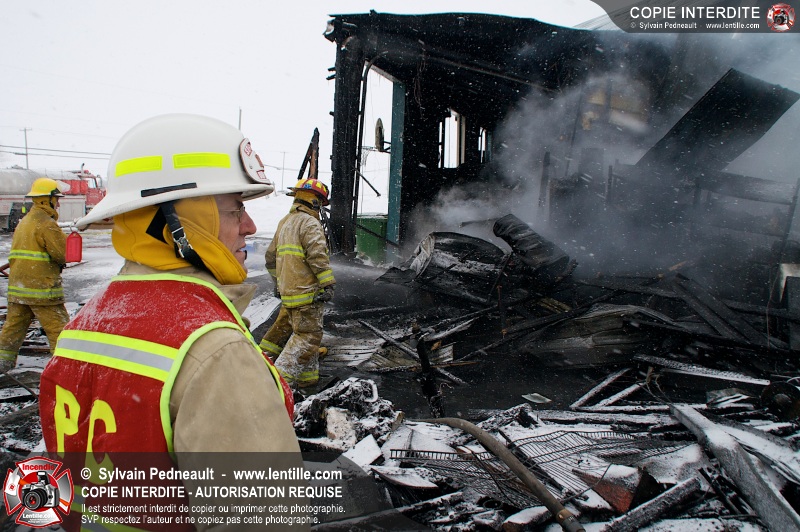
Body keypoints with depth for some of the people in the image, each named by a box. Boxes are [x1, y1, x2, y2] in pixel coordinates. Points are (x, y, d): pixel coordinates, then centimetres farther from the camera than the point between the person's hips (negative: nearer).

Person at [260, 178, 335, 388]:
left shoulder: (284, 222, 18)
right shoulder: (310, 223, -10)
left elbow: (271, 256, 24)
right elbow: (317, 256, -20)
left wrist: (277, 281, 33)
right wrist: (328, 284, -19)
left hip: (288, 290, 9)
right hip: (306, 291, -9)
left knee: (284, 327, 22)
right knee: (309, 334, -3)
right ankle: (281, 375, -6)